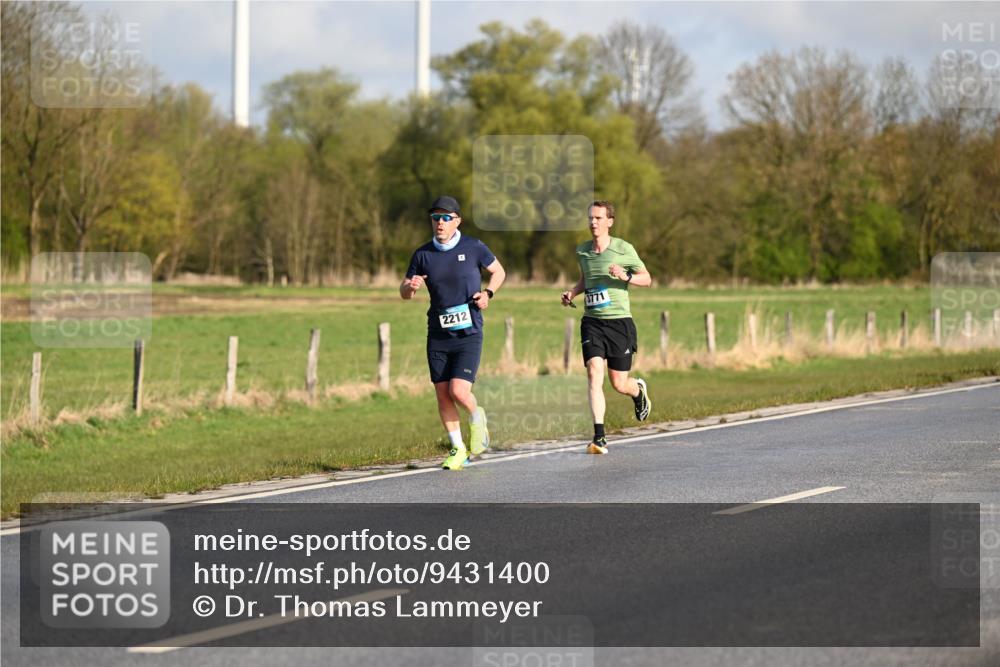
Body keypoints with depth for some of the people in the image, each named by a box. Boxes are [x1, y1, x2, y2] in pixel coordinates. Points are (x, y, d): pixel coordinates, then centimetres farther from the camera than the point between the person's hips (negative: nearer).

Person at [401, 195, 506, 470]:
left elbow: (498, 271, 11)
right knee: (443, 396, 2)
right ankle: (458, 449, 18)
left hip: (468, 333, -3)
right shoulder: (422, 255, 2)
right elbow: (404, 293, 9)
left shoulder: (473, 247, -4)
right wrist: (410, 286, -14)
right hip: (437, 335, 3)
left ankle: (477, 418, 19)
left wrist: (488, 292, -8)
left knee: (459, 392, -15)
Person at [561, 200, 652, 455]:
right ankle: (599, 438, -17)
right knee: (594, 374, -15)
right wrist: (572, 292, 7)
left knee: (619, 384, 2)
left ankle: (638, 390, 42)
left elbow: (647, 279, 3)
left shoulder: (624, 249, -5)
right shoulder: (582, 250, 8)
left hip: (619, 321, -3)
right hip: (591, 321, 3)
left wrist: (626, 276, -16)